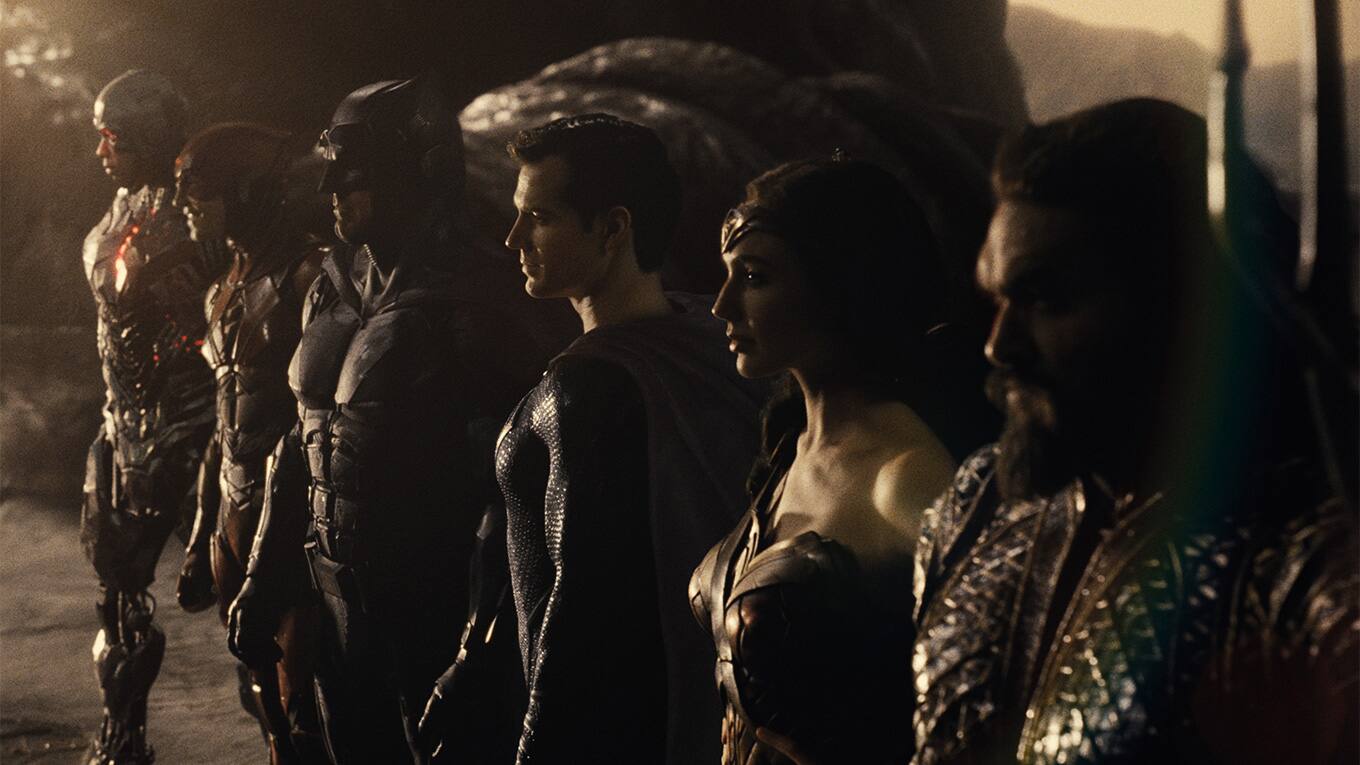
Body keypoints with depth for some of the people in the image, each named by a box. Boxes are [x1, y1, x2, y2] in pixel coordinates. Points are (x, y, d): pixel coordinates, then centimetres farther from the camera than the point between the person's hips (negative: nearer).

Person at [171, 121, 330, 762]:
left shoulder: (308, 277, -13)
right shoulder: (232, 287, 15)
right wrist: (204, 536, 21)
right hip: (238, 519, 9)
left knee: (303, 710, -5)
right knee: (264, 703, 14)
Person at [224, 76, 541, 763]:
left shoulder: (468, 306, -16)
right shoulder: (333, 289, 7)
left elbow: (506, 486, -18)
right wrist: (262, 582, 15)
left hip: (433, 603, -7)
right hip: (340, 589, 7)